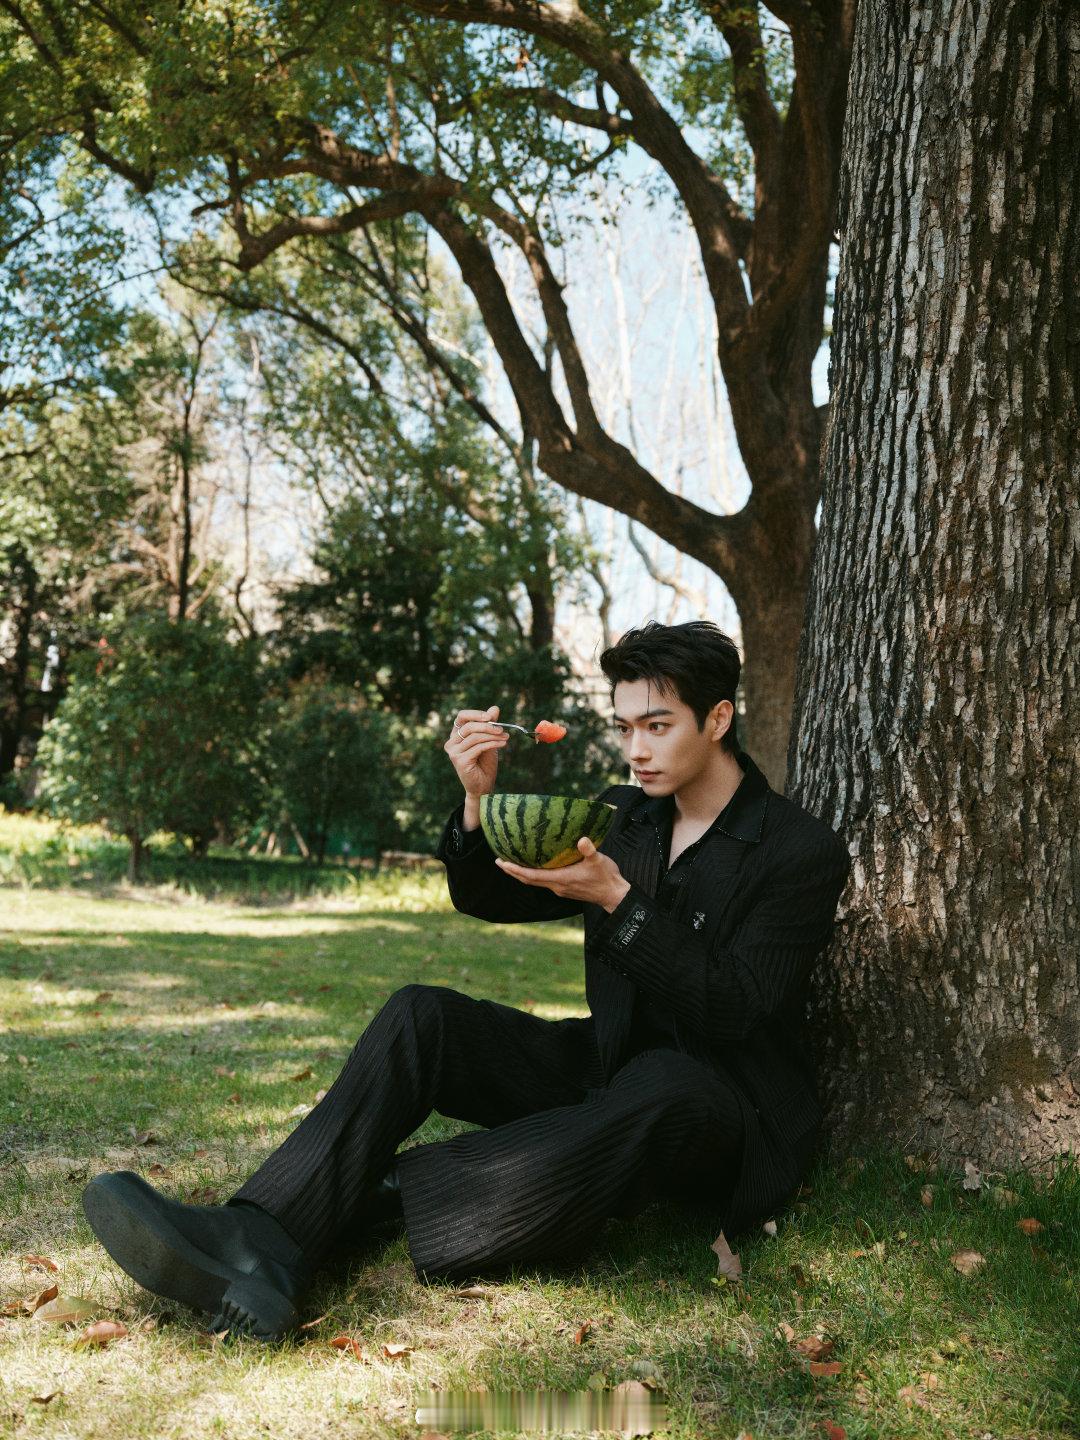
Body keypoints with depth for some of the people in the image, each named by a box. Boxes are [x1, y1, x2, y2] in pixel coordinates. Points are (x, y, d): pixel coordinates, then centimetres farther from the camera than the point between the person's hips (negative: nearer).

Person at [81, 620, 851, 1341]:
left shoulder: (802, 849, -10)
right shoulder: (623, 815, 8)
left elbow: (733, 1010, -19)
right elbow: (486, 897, 8)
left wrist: (616, 900, -28)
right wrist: (478, 798, -11)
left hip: (719, 1107, -5)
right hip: (606, 1067, 6)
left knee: (660, 1086, -41)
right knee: (422, 1015, -17)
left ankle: (374, 1191, -41)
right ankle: (261, 1249, -38)